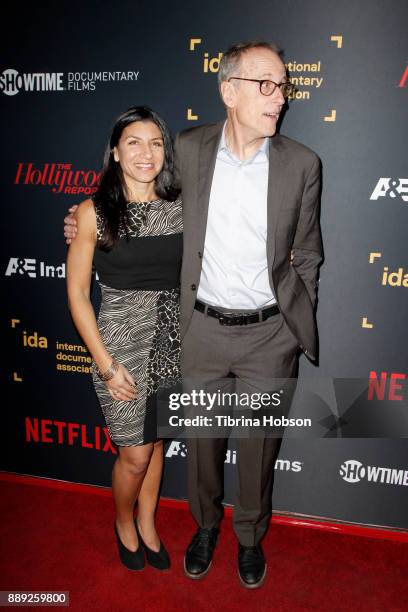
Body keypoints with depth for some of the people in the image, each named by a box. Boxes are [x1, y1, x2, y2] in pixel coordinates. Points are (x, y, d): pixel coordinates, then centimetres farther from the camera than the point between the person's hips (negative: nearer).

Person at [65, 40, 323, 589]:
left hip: (269, 335, 0)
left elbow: (306, 254, 4)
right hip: (201, 329, 1)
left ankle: (250, 534, 44)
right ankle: (206, 523, 47)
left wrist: (297, 325, 4)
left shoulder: (301, 164, -5)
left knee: (258, 446, 15)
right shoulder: (188, 149, -4)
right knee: (202, 439, 18)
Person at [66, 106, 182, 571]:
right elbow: (77, 293, -8)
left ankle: (147, 524, 43)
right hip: (121, 341, -3)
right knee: (135, 454, 6)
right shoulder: (93, 212, -9)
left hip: (172, 341, 3)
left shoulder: (179, 209, 1)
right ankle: (124, 524, 39)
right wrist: (106, 365, -11)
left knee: (155, 441, 18)